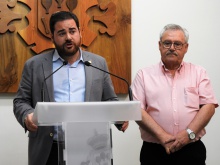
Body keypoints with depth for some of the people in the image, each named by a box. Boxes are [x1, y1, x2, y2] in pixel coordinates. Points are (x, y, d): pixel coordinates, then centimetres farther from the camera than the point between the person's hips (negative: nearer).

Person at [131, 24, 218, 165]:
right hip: (154, 152, 0)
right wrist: (162, 136, -14)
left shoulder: (199, 73, 9)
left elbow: (209, 105, 1)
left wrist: (189, 133, -13)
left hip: (191, 150, 1)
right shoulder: (144, 75, 6)